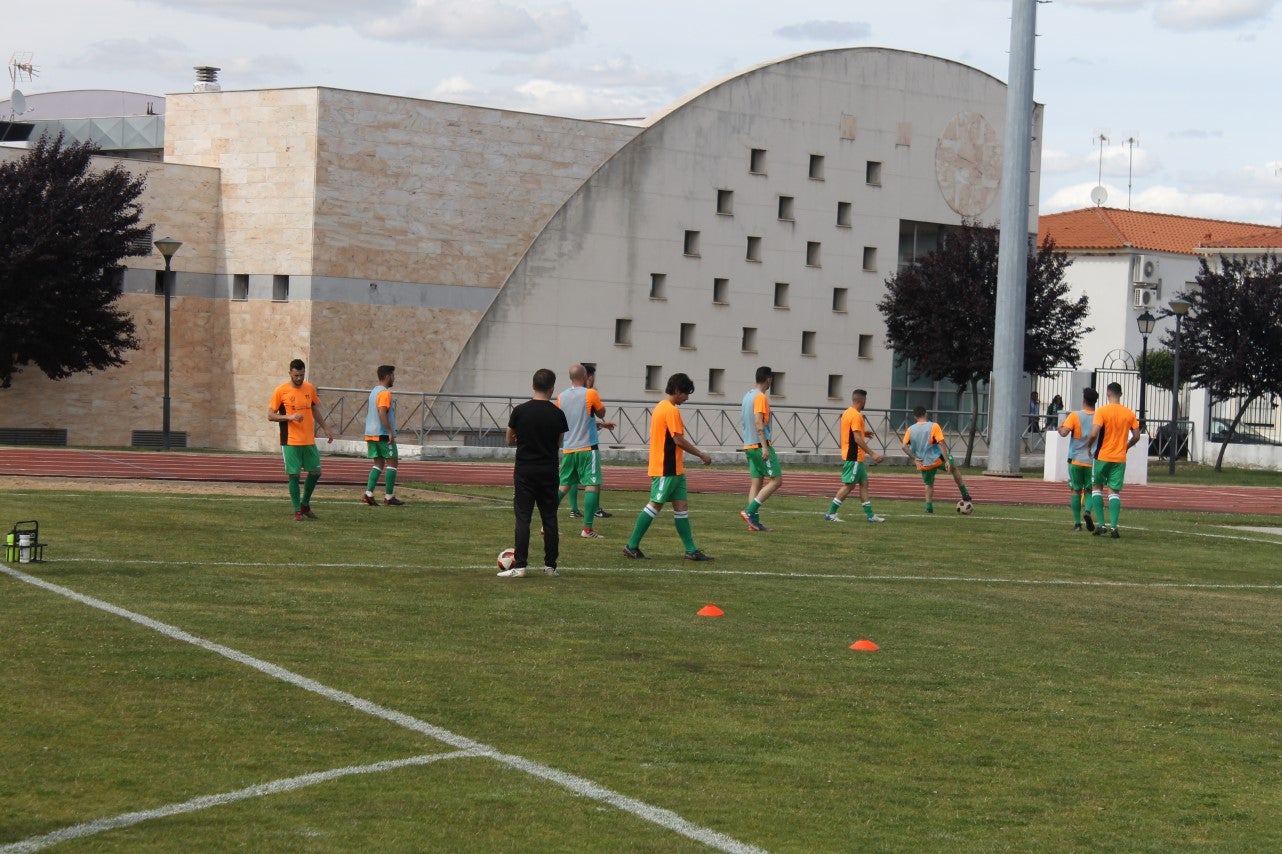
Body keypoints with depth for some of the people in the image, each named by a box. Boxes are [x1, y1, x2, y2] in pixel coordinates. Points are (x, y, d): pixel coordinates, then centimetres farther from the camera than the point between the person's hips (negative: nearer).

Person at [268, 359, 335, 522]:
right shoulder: (281, 391, -7)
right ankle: (297, 511, 6)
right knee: (294, 475, -3)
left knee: (315, 472, 7)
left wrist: (326, 428, 18)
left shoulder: (310, 388, 8)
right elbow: (270, 415, -6)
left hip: (309, 441, 5)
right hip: (290, 442, -5)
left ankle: (305, 504, 25)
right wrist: (289, 417, -20)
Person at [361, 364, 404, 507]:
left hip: (370, 434, 9)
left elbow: (367, 410, 22)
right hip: (383, 434, -9)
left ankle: (368, 494, -1)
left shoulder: (374, 392, 16)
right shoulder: (385, 393, -14)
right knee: (392, 463, 0)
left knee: (378, 463, 11)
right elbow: (382, 413, -24)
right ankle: (389, 497, -1)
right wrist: (390, 432, -23)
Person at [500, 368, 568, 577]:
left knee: (523, 518, -2)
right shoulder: (557, 414, -2)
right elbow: (559, 444, 10)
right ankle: (550, 565, 11)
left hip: (525, 472, -2)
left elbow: (509, 441, 5)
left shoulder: (520, 411, -6)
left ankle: (520, 566, -6)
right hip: (549, 472, 2)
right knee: (549, 519, 8)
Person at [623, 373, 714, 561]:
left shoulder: (661, 407, 16)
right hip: (666, 470, -10)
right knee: (655, 505, -5)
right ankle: (632, 546, 0)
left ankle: (691, 550, 7)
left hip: (673, 469, 10)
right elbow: (678, 440, -19)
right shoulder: (671, 411, -15)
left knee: (682, 506, 7)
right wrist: (701, 455, -10)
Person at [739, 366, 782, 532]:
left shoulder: (748, 395, 15)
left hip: (749, 445, 9)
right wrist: (765, 447, -24)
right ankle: (750, 511, -14)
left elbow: (742, 418, 23)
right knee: (776, 480, -6)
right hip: (760, 445, -9)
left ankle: (754, 521, 3)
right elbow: (758, 423, -21)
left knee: (756, 482, 9)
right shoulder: (761, 397, -12)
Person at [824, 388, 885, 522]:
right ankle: (830, 513, -3)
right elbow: (857, 439, -23)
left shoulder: (847, 413, 13)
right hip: (854, 457, -10)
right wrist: (873, 454, -23)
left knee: (864, 483, 12)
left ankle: (870, 515, 14)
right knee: (848, 485, -6)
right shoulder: (856, 416, -17)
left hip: (852, 456, 10)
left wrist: (863, 433, 23)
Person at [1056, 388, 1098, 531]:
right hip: (1092, 461, 1)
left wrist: (1059, 428, 5)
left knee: (1076, 491, 8)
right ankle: (1087, 511, -17)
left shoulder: (1075, 416, -6)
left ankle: (1077, 522, 5)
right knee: (1089, 491, 11)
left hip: (1076, 460, -1)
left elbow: (1064, 432, -16)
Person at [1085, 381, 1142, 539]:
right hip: (1120, 459, 3)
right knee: (1114, 492, 5)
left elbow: (1094, 434, -18)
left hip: (1103, 456, -3)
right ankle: (1113, 527, -8)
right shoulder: (1129, 413, 3)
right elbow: (1137, 436, 7)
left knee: (1097, 487, 12)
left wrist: (1089, 445, 1)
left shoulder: (1102, 411, -10)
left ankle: (1101, 524, 5)